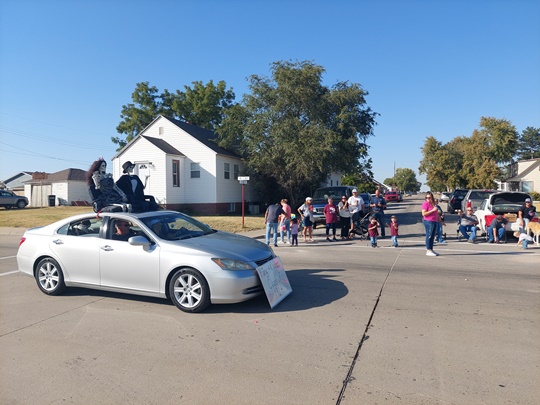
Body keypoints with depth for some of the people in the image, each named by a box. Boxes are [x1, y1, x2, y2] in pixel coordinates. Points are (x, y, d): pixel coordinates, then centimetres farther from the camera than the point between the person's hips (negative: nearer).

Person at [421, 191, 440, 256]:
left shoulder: (434, 203, 15)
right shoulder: (425, 203, -9)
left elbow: (436, 213, 25)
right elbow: (423, 213, -18)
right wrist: (432, 210, -21)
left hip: (435, 221, 8)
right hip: (428, 221, -8)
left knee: (432, 236, 11)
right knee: (429, 236, -5)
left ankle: (431, 250, 19)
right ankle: (428, 251, -1)